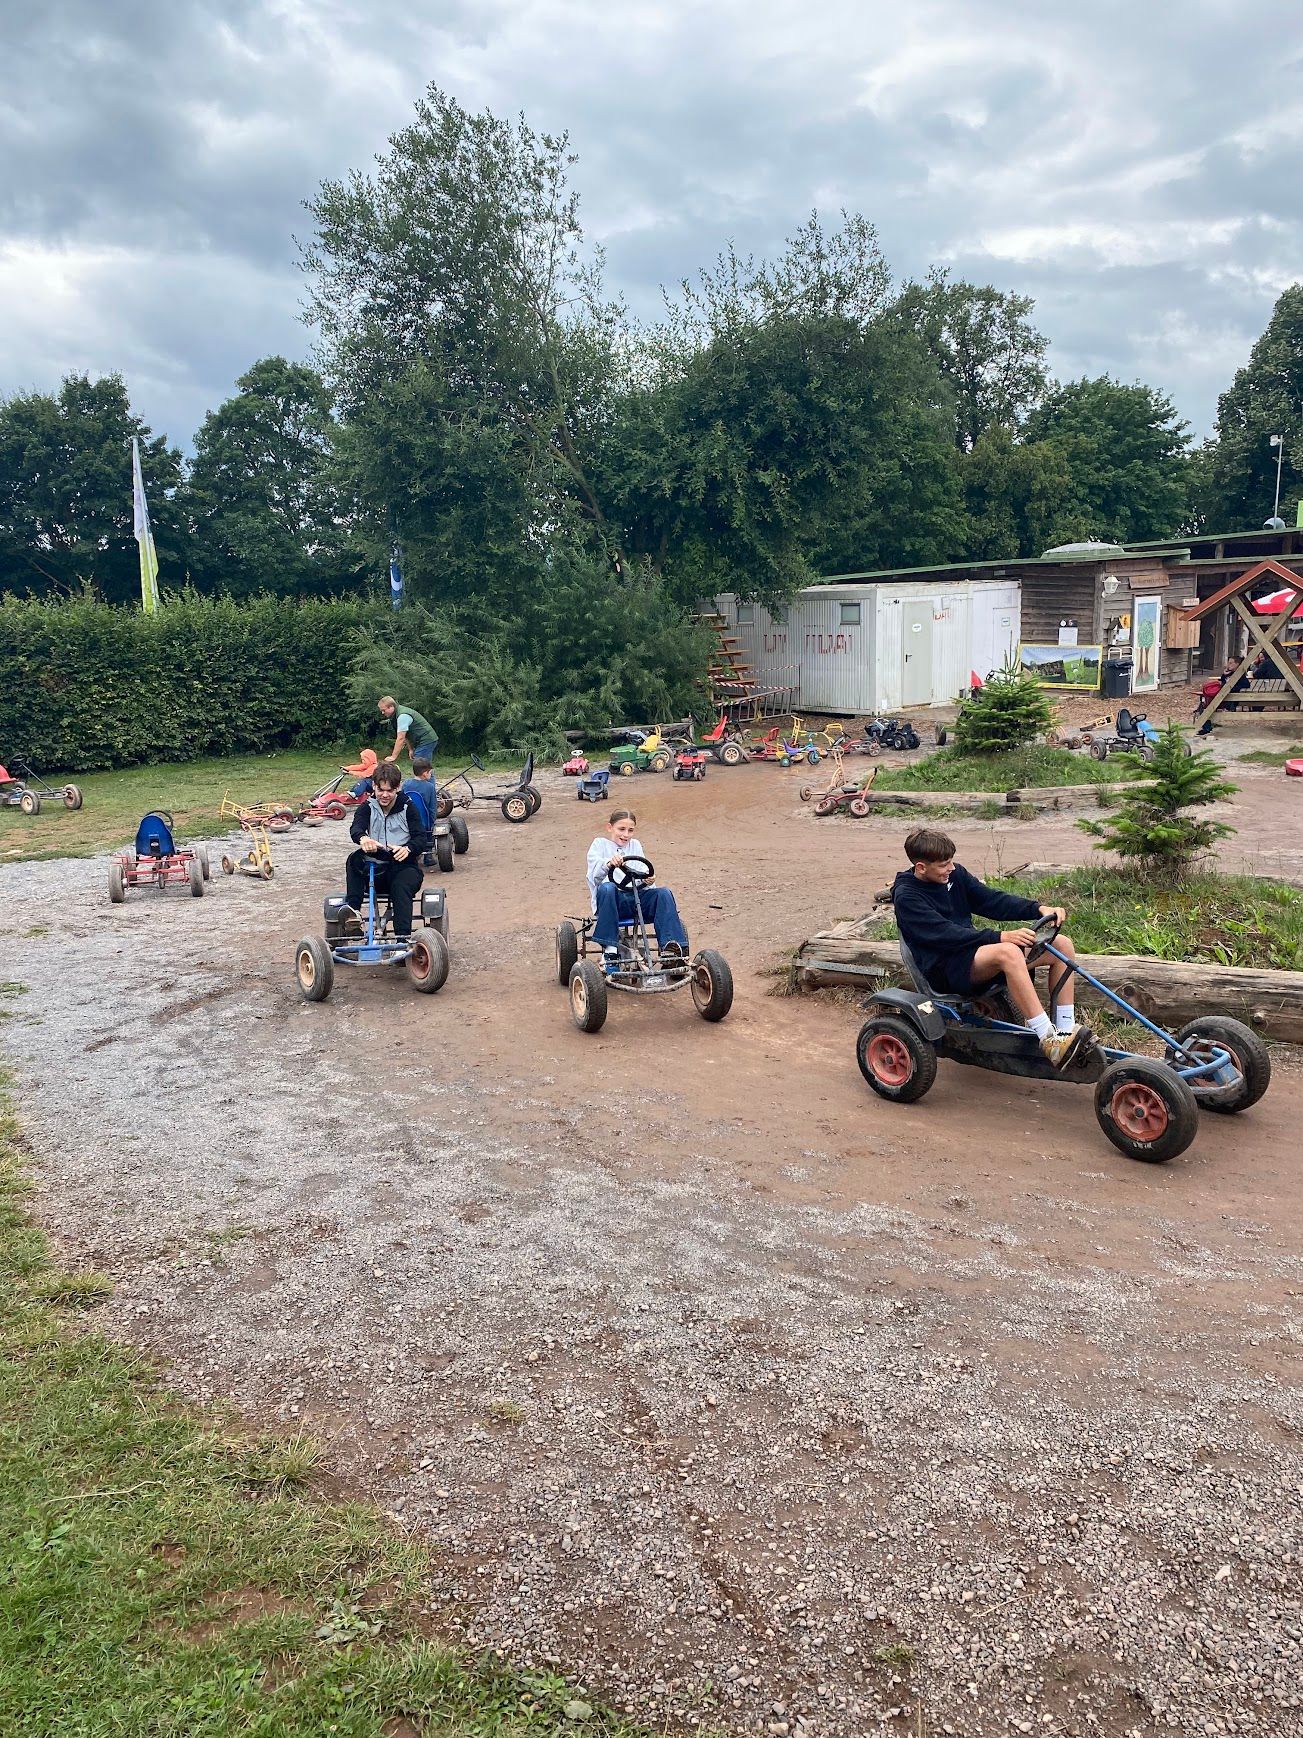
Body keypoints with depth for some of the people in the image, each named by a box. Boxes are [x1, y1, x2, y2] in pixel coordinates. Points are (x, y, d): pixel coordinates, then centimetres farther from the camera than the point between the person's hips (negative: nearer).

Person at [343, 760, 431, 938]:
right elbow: (356, 827, -16)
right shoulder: (367, 808, 7)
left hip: (403, 865, -2)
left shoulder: (408, 808, 3)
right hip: (374, 868, 2)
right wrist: (362, 838, -42)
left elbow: (422, 839, -9)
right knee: (355, 858, -27)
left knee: (401, 887, -34)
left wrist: (408, 848, -34)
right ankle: (353, 908, -38)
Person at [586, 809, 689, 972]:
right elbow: (595, 876, -7)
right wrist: (608, 863, -31)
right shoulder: (599, 844, 11)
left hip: (635, 898, 4)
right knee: (607, 888, -38)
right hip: (611, 899, -4)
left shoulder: (635, 845, 23)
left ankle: (669, 947, -32)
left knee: (664, 893, -22)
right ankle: (609, 949, -36)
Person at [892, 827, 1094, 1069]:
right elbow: (944, 934, -22)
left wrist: (1039, 909, -10)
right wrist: (1000, 937, -31)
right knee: (1007, 952, -38)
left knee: (1062, 945, -4)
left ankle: (1065, 1030, -5)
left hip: (970, 951, 8)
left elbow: (991, 900, 6)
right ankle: (1049, 1041, -38)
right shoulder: (906, 897, -12)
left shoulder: (955, 874, 9)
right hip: (942, 968, -8)